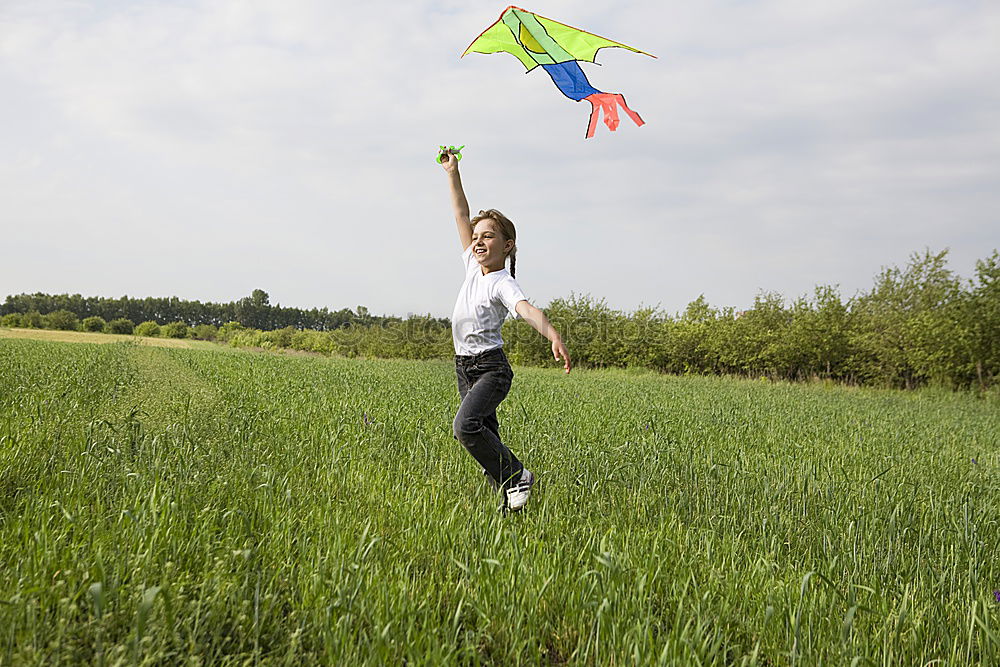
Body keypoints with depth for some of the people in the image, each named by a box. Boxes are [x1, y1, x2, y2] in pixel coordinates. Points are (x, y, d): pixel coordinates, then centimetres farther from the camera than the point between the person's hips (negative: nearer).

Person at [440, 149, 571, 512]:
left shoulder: (504, 283, -13)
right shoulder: (473, 266, 7)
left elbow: (528, 310, -32)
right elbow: (462, 218, 12)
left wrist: (554, 336, -51)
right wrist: (452, 174, 13)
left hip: (491, 366, -8)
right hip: (464, 367, 8)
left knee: (466, 425, -27)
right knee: (487, 440, 8)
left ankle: (517, 476, -11)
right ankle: (508, 495, 15)